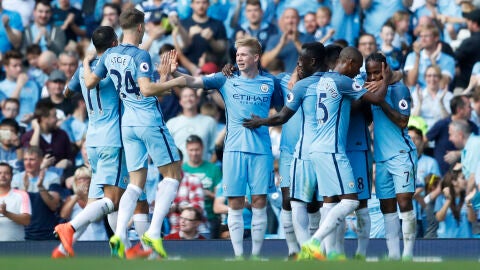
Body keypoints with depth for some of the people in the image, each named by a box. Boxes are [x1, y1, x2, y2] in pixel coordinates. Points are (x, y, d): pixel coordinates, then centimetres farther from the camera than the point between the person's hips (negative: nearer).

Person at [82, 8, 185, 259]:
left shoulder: (109, 55, 6)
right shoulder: (140, 55, -14)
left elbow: (90, 82, 17)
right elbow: (147, 89, -25)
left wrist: (86, 64, 36)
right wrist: (174, 82, -17)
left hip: (128, 122, 7)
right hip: (150, 120, -7)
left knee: (136, 183, 9)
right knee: (172, 174, 2)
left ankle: (120, 234, -8)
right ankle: (154, 232, -10)